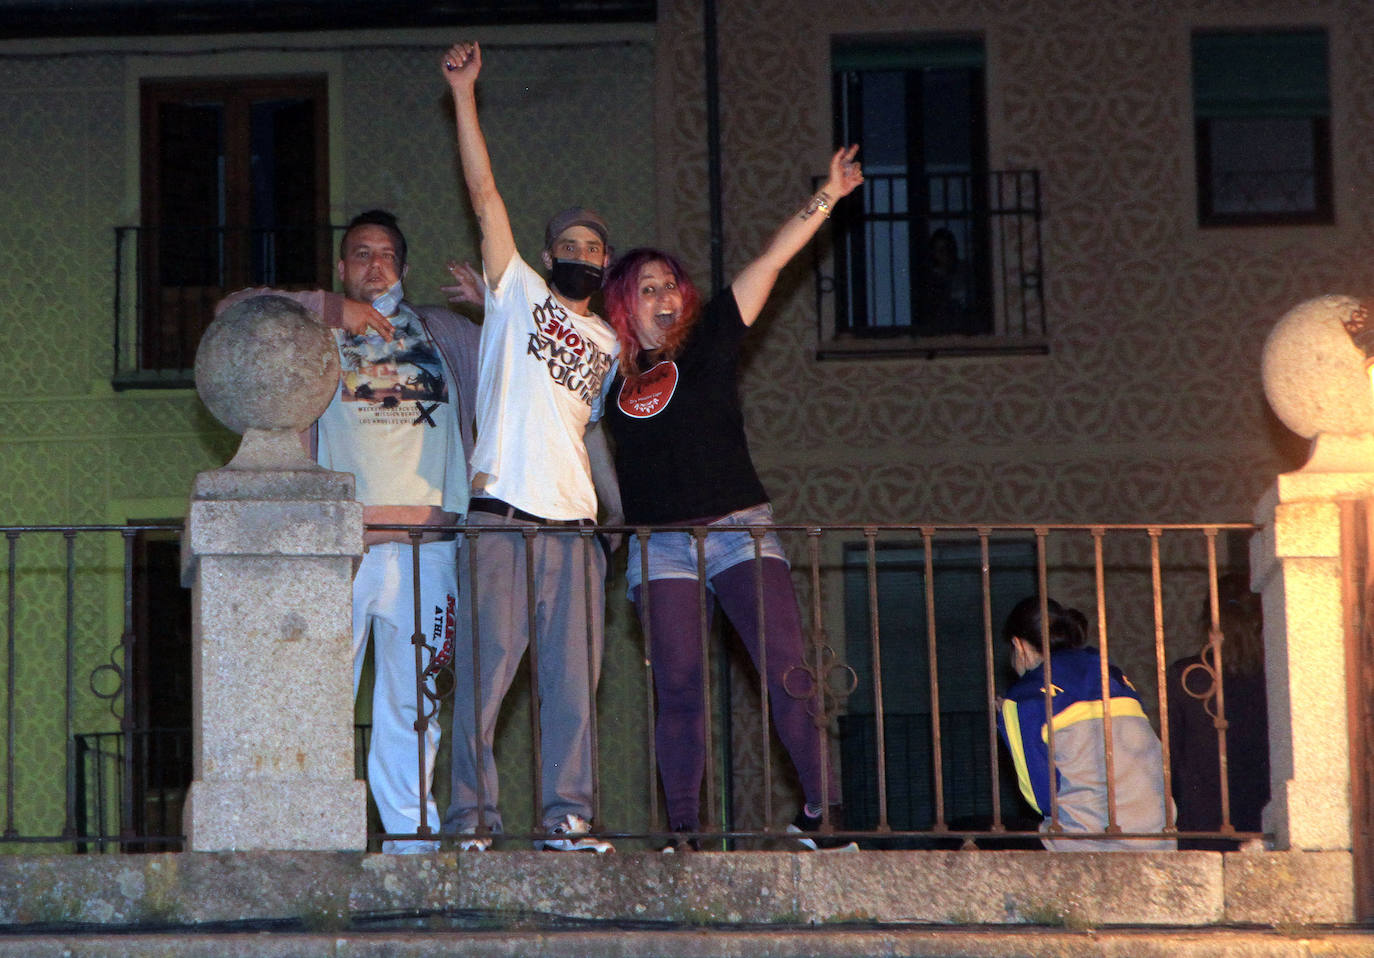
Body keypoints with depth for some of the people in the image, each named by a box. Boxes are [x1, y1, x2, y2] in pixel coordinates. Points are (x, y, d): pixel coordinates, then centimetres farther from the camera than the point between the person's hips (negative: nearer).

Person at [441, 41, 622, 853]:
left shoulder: (609, 344, 22)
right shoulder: (518, 294, 10)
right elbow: (485, 194, 5)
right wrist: (464, 95, 1)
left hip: (574, 522, 4)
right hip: (503, 515, -4)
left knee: (574, 676, 1)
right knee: (488, 668, -6)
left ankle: (568, 815, 6)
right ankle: (473, 815, -1)